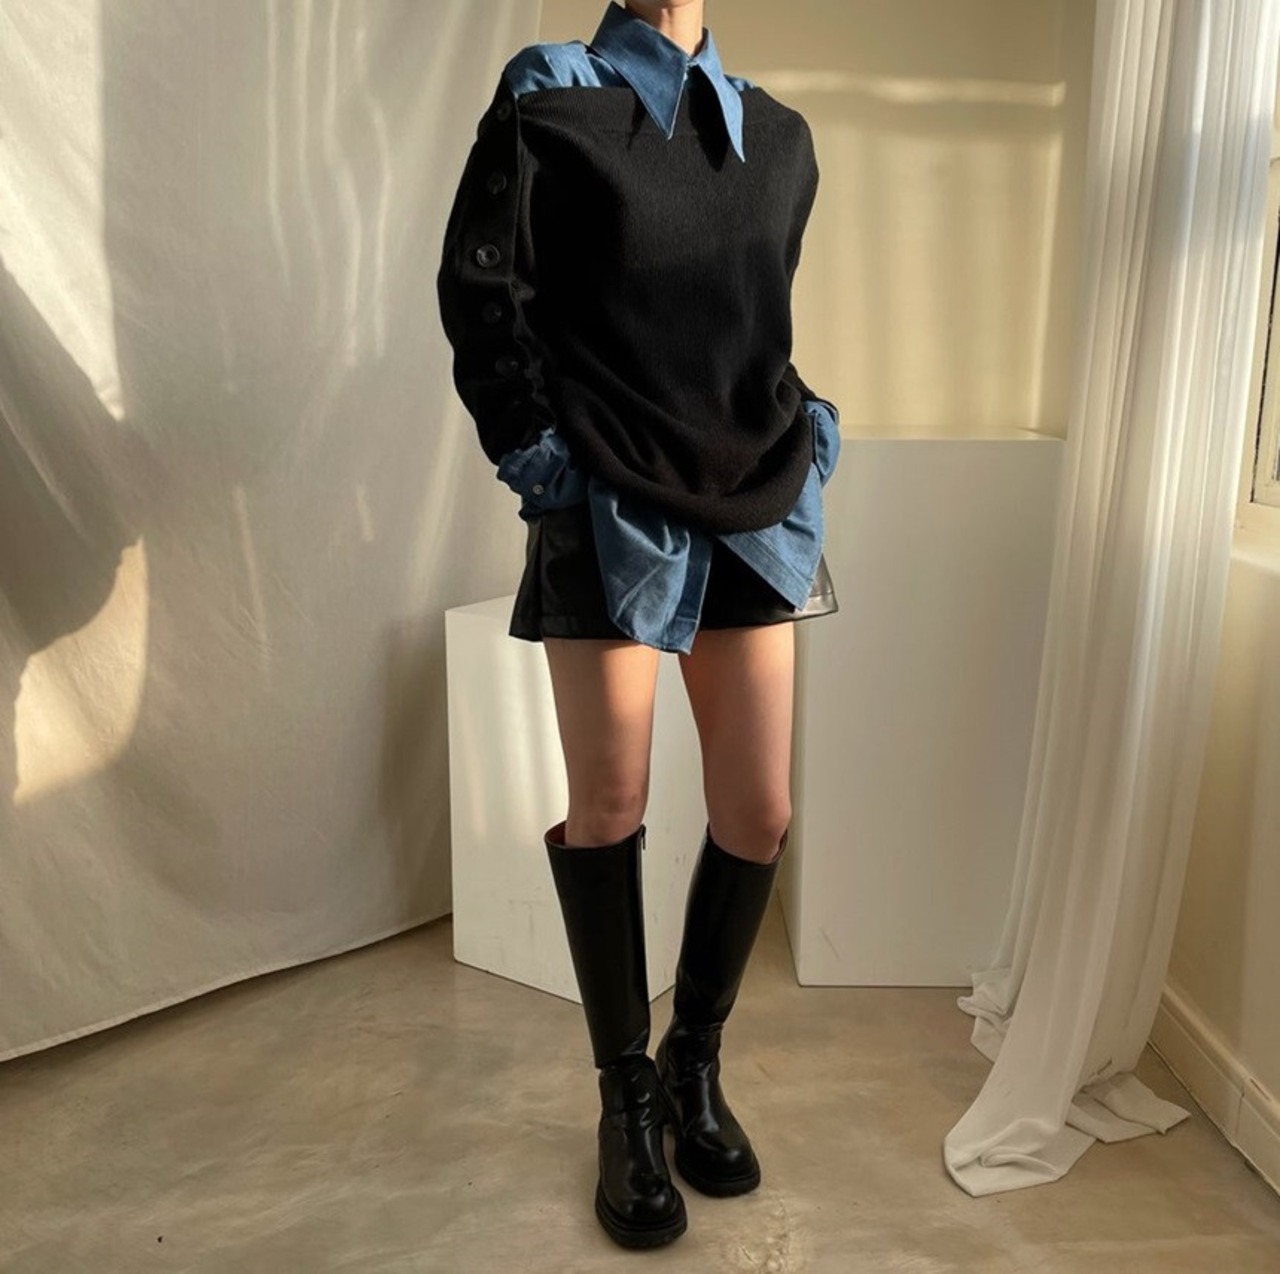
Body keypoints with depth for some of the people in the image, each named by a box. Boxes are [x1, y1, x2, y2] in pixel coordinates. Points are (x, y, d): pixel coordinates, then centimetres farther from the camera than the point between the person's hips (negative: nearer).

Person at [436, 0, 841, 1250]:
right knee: (608, 808, 1)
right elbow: (478, 288, -1)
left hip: (755, 505, 5)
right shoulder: (549, 100, 3)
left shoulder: (779, 136, 15)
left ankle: (696, 1065, 26)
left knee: (758, 811, 3)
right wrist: (534, 449, -9)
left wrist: (805, 429, 8)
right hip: (610, 509, -4)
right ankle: (628, 1098, 20)